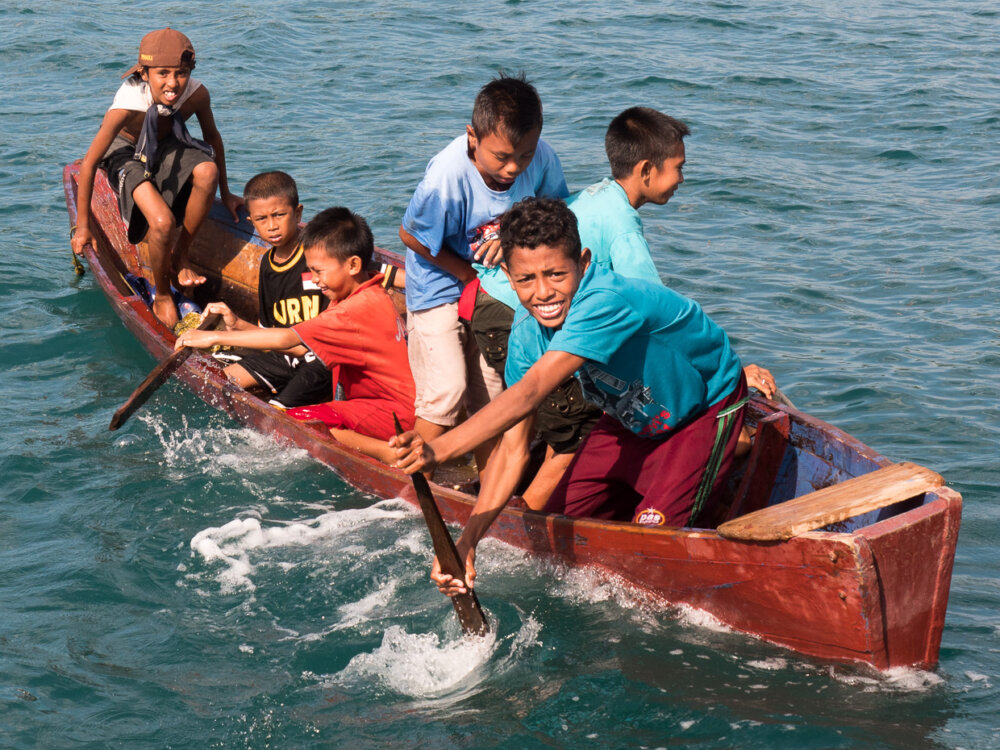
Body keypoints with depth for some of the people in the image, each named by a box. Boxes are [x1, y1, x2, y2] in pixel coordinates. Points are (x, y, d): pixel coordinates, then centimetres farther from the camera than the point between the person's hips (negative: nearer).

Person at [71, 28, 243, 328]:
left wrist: (225, 193, 9)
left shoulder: (197, 94, -23)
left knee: (206, 171, -30)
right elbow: (89, 163, -25)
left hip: (167, 146, 4)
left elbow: (212, 137, -1)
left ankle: (180, 256, -6)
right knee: (162, 222, -29)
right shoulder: (128, 104, -34)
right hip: (126, 152, -4)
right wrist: (83, 225, -18)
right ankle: (161, 295, 1)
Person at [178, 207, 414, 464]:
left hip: (394, 413, -11)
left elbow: (286, 339, -24)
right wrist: (238, 326, 2)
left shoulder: (363, 308, -22)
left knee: (297, 422, -23)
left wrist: (214, 337, -19)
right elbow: (304, 346, 9)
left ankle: (387, 451, -22)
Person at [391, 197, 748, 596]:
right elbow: (513, 447, -16)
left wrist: (438, 450, -58)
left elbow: (528, 394, -49)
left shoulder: (606, 302, -40)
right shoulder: (527, 334, -16)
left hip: (705, 411, -7)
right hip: (632, 419, 7)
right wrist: (466, 540, -26)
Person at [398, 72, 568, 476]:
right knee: (447, 389, -11)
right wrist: (473, 279, -14)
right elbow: (411, 236, -19)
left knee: (491, 389, 9)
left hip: (495, 286, 5)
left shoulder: (541, 157, -21)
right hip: (441, 284, -4)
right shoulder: (447, 175, -33)